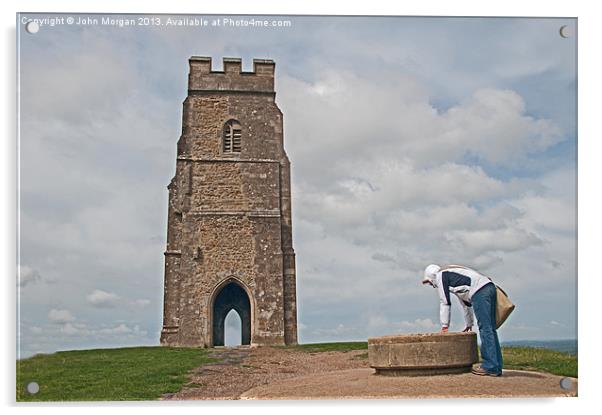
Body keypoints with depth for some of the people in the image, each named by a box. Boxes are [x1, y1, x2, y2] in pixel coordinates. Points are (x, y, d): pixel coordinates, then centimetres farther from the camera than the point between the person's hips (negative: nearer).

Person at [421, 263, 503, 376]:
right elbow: (465, 301, 39)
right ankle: (496, 367, 8)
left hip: (480, 291, -9)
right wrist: (469, 323, 45)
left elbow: (445, 303, 1)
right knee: (490, 329, 8)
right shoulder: (451, 274, 32)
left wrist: (444, 326, 6)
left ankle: (490, 367, -12)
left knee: (485, 329, -10)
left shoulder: (440, 275, 6)